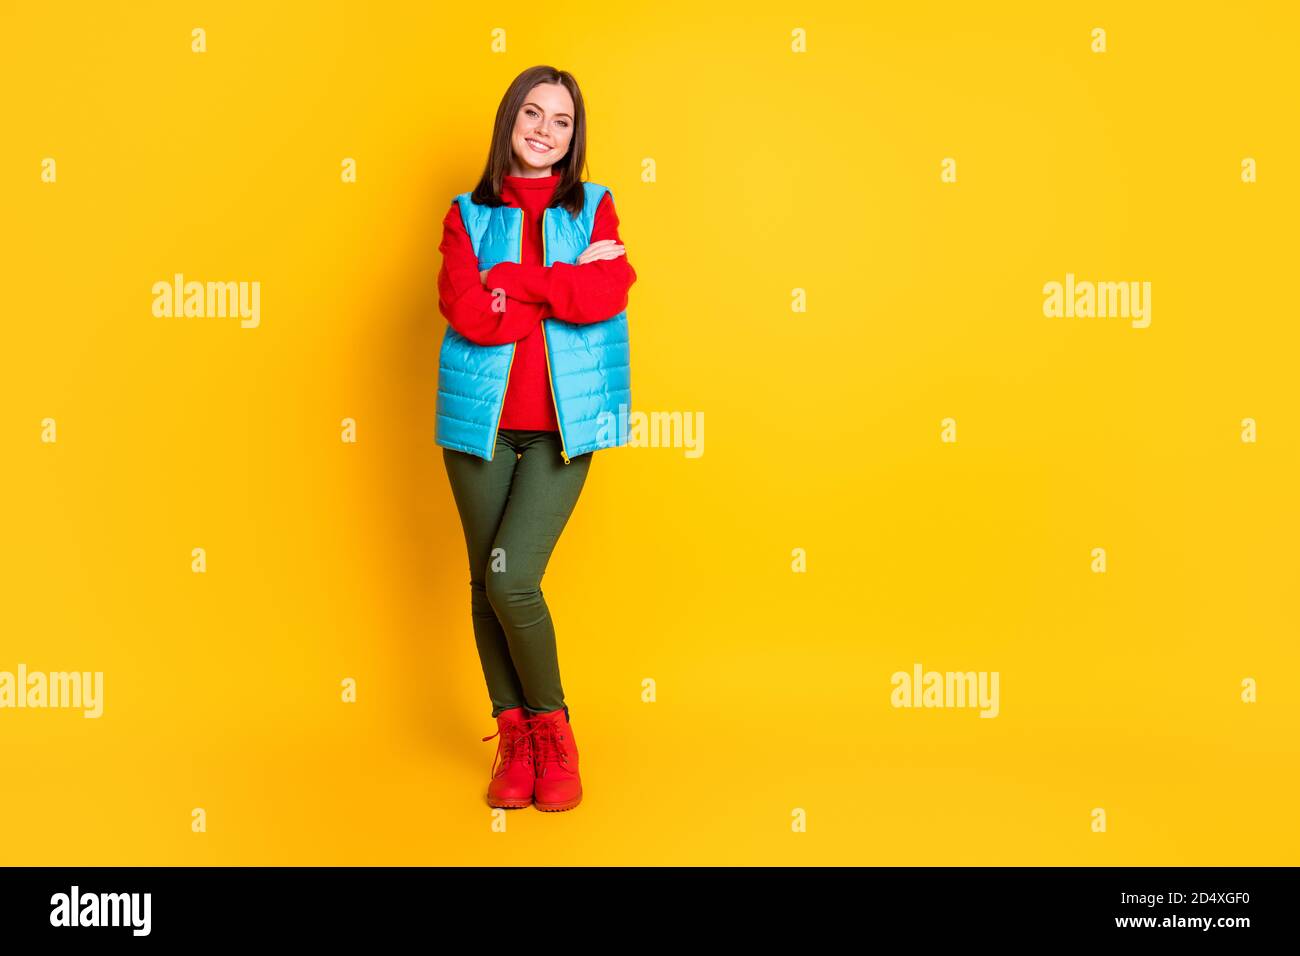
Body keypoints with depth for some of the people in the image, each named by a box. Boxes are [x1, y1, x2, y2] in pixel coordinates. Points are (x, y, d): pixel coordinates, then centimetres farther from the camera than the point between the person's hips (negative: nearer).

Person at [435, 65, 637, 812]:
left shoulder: (594, 209, 7)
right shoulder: (468, 216, 7)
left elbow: (606, 296, -13)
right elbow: (469, 315, -10)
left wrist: (509, 279, -10)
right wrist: (565, 284, -10)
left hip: (562, 426, -2)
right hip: (481, 420, 2)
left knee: (512, 578, -13)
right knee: (487, 583, 6)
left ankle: (552, 729, 8)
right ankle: (514, 736, 20)